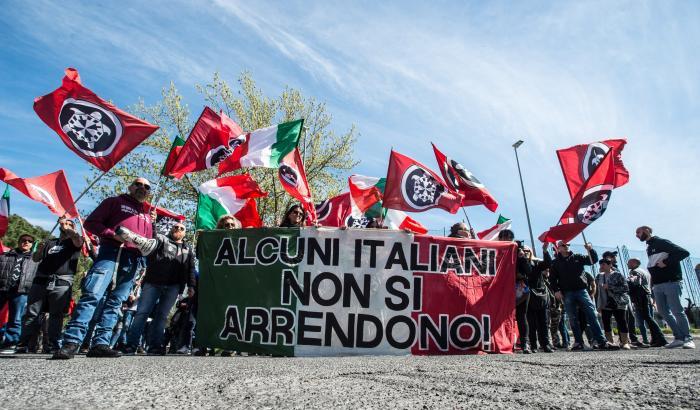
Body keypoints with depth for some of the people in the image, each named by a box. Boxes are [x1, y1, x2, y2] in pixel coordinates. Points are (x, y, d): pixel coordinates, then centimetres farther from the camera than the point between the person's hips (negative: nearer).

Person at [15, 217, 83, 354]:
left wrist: (67, 229, -3)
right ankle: (22, 345, 0)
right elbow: (35, 259, 20)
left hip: (62, 283, -4)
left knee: (56, 315, -6)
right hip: (41, 280, 4)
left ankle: (53, 345, -6)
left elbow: (78, 241, -12)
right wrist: (39, 250, -1)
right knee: (32, 313, -1)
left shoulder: (73, 241, 13)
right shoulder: (50, 242, 24)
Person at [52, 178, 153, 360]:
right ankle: (72, 341, -21)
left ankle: (100, 343, 0)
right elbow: (91, 222, 5)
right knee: (92, 295, -19)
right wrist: (114, 234, -9)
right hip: (111, 252, -5)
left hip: (134, 261, 5)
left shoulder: (148, 213, 26)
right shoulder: (115, 202, 14)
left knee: (115, 302, 1)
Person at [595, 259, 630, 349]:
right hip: (605, 305, 5)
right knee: (606, 324, 2)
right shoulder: (599, 277, 12)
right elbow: (597, 292, 16)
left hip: (618, 304, -4)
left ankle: (625, 342, 4)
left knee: (622, 323, -5)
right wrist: (598, 305, 10)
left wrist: (610, 287, -18)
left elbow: (626, 288, -11)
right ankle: (610, 342, 11)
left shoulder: (618, 275, -2)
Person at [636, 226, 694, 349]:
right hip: (657, 285, 8)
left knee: (677, 311, -8)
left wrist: (666, 262, -17)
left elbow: (684, 253, -13)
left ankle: (688, 339, -1)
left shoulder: (661, 242, -5)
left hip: (671, 283, -8)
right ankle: (679, 338, 11)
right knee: (665, 313, 5)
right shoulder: (649, 248, 20)